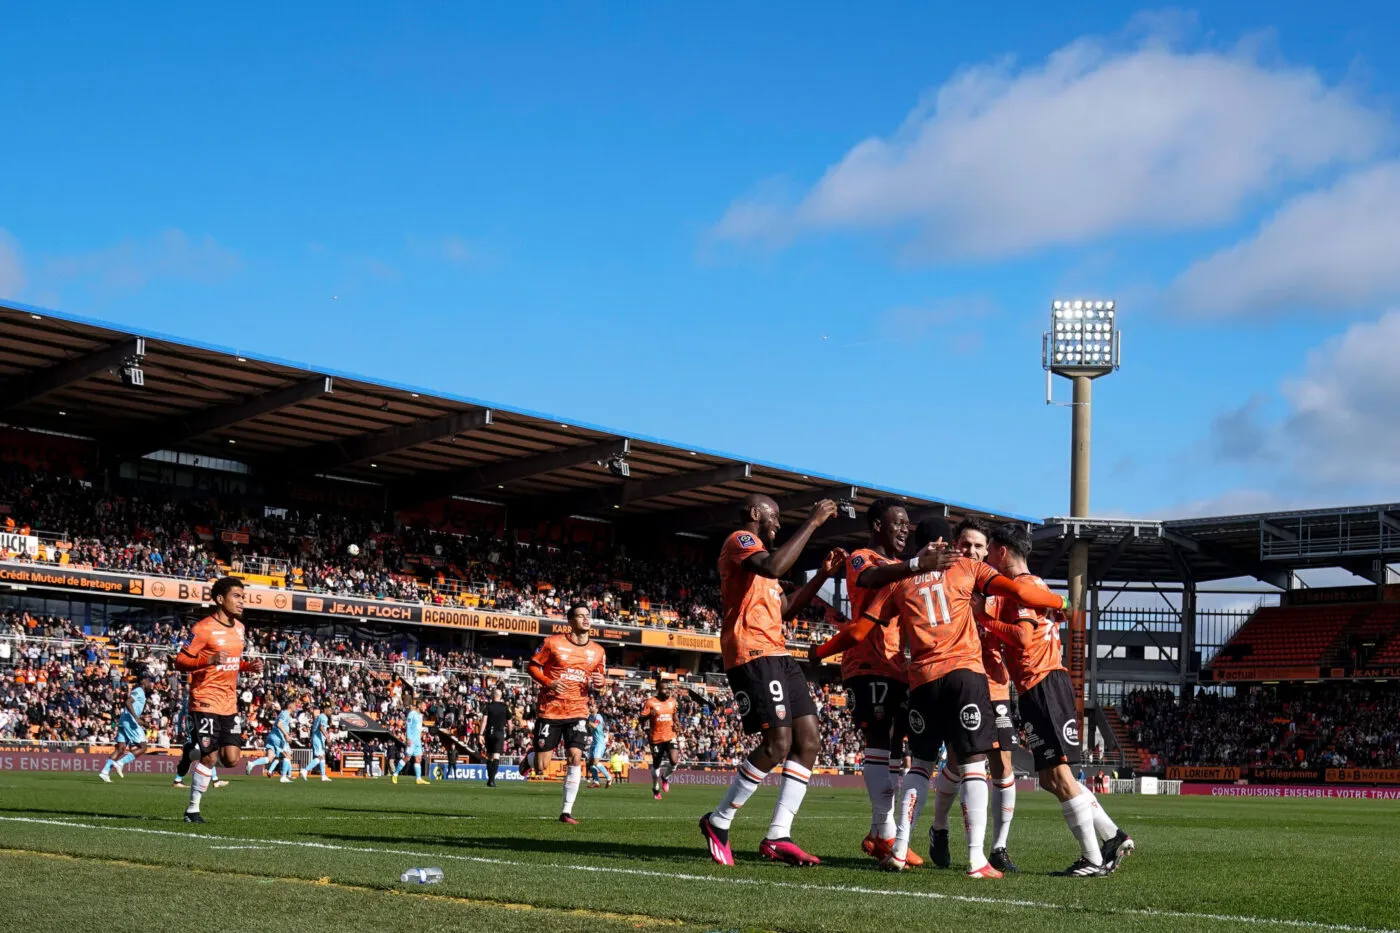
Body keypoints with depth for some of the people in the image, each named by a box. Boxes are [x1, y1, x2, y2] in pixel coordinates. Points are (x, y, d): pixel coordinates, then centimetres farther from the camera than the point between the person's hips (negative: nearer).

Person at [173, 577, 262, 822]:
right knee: (210, 757, -8)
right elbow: (180, 661, -11)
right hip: (206, 700, -7)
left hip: (229, 703, 7)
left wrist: (249, 666, 6)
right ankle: (193, 809, 6)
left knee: (231, 759, -2)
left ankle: (201, 751, 29)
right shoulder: (204, 628, -11)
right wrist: (209, 660, -26)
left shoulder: (239, 627, 12)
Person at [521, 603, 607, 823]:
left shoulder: (597, 651, 7)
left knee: (575, 758, -14)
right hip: (550, 711, -2)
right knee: (541, 768, -1)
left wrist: (601, 682, -5)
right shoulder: (553, 643, -5)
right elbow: (532, 666, 1)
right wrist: (548, 682, -16)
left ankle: (567, 812, -4)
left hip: (578, 712, 2)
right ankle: (530, 758, 39)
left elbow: (600, 678, 19)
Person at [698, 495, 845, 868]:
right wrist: (812, 522, -19)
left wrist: (823, 575, 21)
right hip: (752, 655, -10)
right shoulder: (740, 540, -2)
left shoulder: (757, 551, 28)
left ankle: (777, 836, -1)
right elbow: (774, 566, -25)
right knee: (778, 743, -17)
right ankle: (718, 822, -3)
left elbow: (786, 609, 31)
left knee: (809, 740, 1)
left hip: (777, 655, 11)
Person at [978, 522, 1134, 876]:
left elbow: (1023, 637, -20)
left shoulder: (1021, 586, -8)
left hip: (1041, 685, -10)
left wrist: (984, 622, -12)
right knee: (1051, 777, 12)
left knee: (1058, 773, -10)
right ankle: (1113, 837, 12)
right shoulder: (1037, 585, 23)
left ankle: (1093, 858, -9)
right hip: (1050, 680, 10)